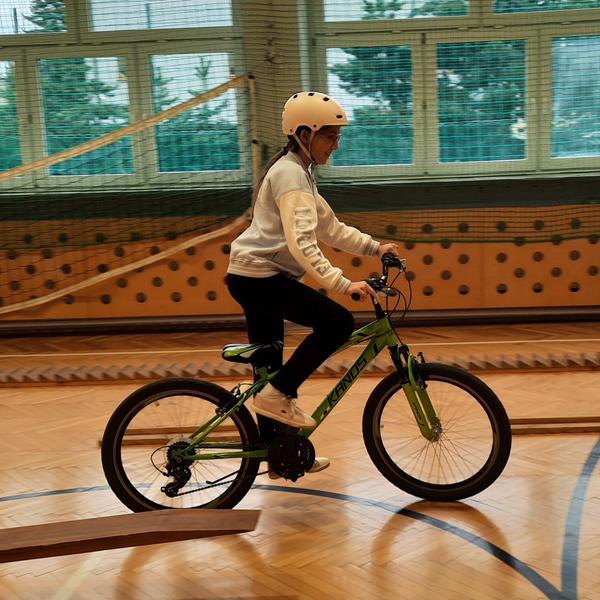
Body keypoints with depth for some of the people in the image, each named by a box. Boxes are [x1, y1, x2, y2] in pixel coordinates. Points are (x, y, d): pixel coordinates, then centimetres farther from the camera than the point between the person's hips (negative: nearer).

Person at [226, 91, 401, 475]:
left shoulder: (299, 172, 17)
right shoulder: (291, 174, -15)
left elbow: (329, 228, 20)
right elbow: (301, 243, -27)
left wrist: (374, 247, 11)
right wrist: (342, 284, -32)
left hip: (253, 276, 10)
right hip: (260, 276, -10)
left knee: (270, 369, 14)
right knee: (338, 322, -18)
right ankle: (279, 394, -10)